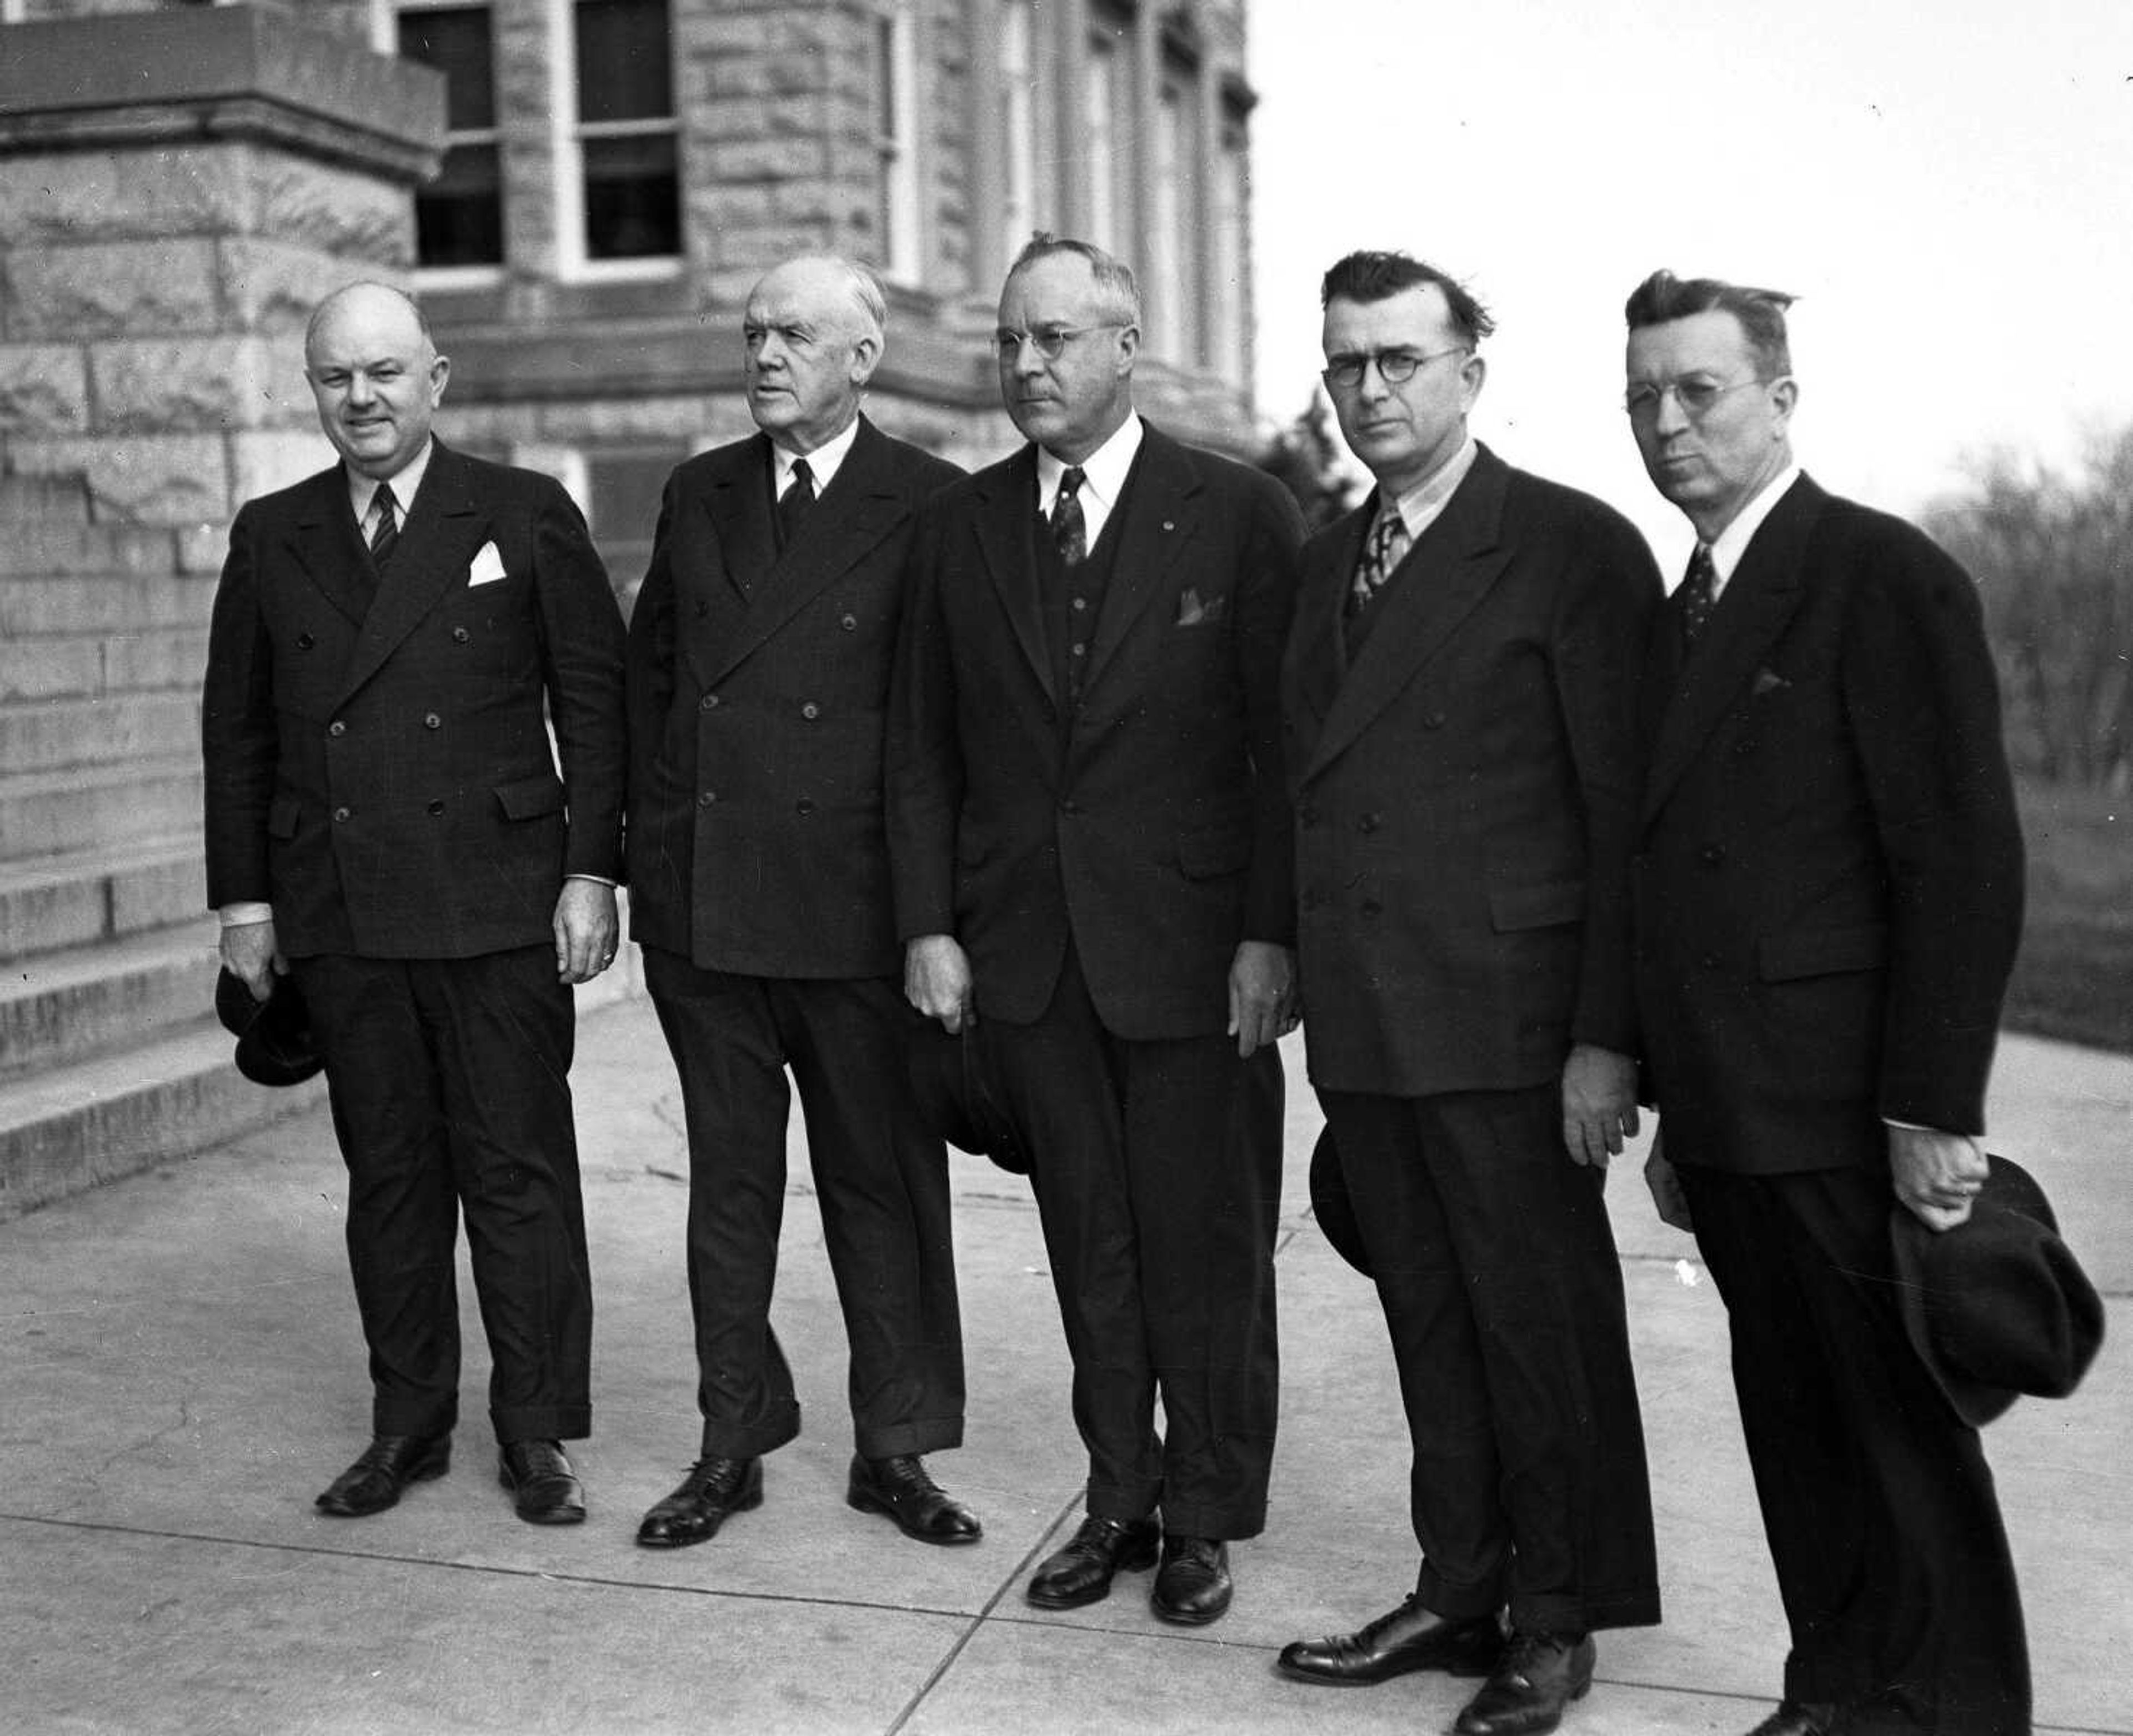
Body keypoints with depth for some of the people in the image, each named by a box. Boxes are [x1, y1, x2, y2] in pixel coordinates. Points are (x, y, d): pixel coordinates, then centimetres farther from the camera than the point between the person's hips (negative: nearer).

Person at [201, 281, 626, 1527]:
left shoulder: (527, 517, 2)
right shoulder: (271, 538, 11)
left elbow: (595, 701, 0)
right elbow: (237, 731, 13)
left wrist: (592, 872, -6)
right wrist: (245, 899, 8)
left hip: (497, 907, -3)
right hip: (336, 914, 3)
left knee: (519, 1170, 2)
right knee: (387, 1175, 9)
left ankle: (539, 1433, 12)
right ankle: (409, 1424, 21)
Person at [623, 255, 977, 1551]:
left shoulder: (930, 506, -5)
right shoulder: (699, 494, 11)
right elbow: (651, 672, 17)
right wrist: (654, 847, 10)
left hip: (854, 905, -4)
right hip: (699, 901, 4)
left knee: (881, 1182, 7)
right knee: (729, 1180, 13)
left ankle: (895, 1449, 21)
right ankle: (733, 1445, 24)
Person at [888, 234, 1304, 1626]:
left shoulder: (1242, 515, -3)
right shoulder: (960, 527, 8)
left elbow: (1285, 743, -5)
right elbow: (923, 747, 10)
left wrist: (1271, 935, -11)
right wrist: (930, 923, 3)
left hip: (1193, 949, -3)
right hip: (1025, 950, 3)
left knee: (1208, 1250, 6)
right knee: (1088, 1246, 12)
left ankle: (1207, 1516, 23)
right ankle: (1120, 1500, 26)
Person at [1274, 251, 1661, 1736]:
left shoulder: (1575, 549, -7)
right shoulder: (1331, 558, 14)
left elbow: (1628, 815, -10)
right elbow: (1316, 788, 14)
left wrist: (1607, 1040, -14)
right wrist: (1298, 969, 6)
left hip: (1509, 1022, -6)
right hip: (1364, 1023, 6)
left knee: (1544, 1325, 6)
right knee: (1430, 1320, 15)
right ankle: (1459, 1594, 29)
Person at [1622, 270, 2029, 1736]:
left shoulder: (1886, 578, -9)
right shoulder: (1687, 610, 16)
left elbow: (1966, 861, -13)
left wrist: (1935, 1107, -16)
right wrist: (1676, 1107, 15)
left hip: (1847, 1111, -7)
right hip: (1731, 1113, 7)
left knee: (1900, 1424, 4)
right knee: (1792, 1423, 14)